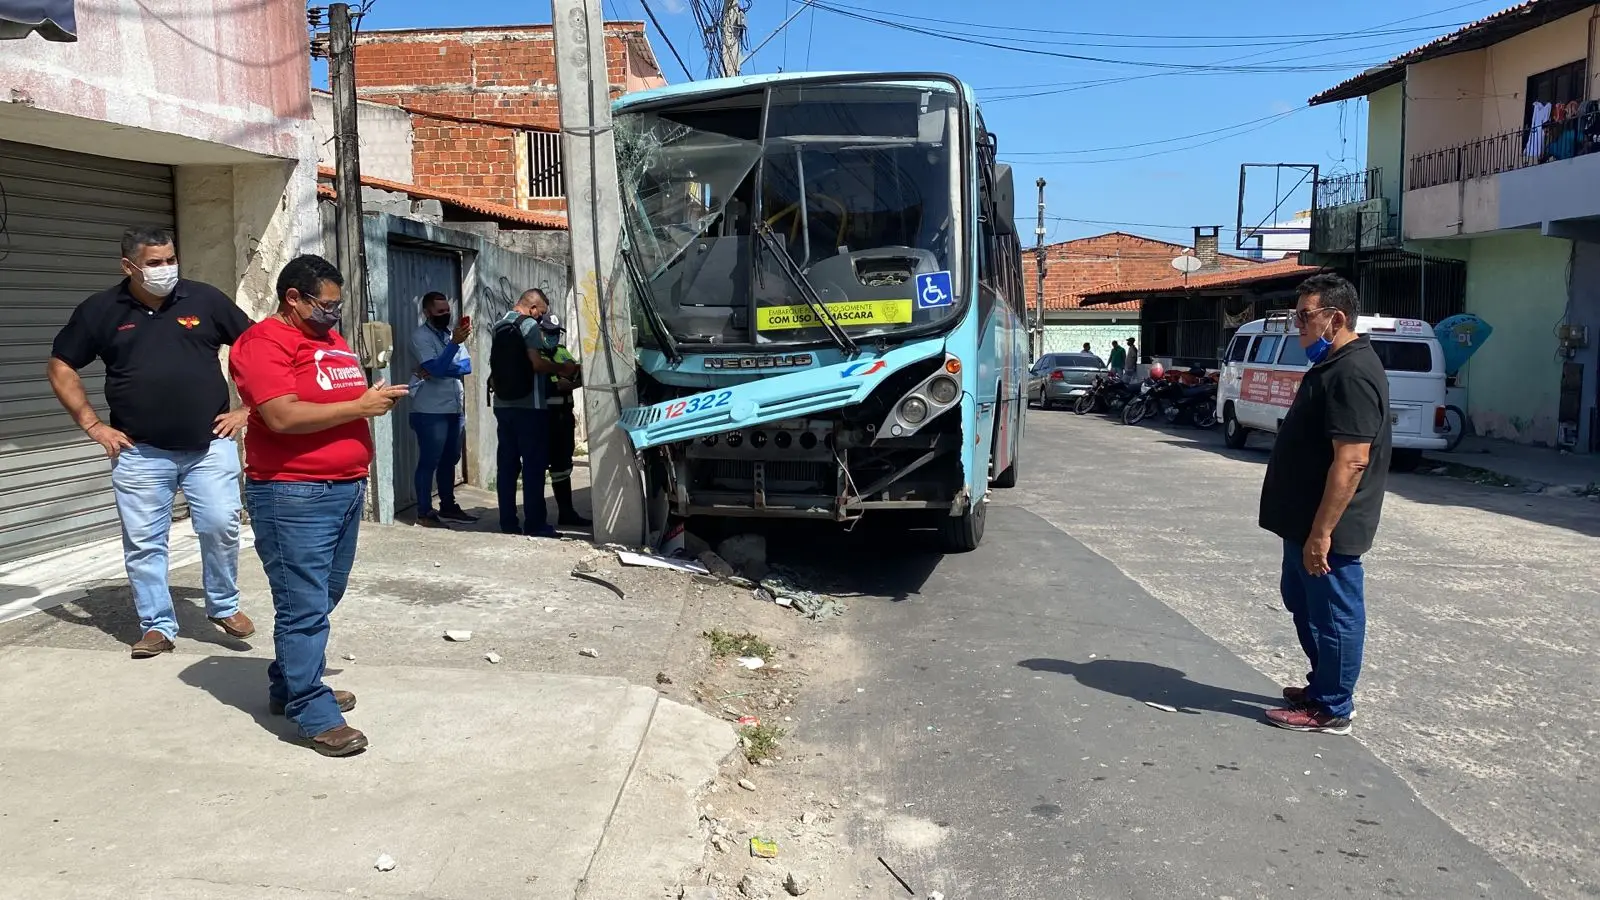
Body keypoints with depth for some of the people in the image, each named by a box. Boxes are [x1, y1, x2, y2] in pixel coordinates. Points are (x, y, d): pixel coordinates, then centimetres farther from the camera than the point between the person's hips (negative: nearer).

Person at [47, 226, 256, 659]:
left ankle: (224, 606, 17)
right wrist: (92, 425, 2)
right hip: (139, 453, 1)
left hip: (210, 444, -1)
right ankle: (157, 626, 18)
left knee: (221, 526, -6)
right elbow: (60, 369, 11)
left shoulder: (205, 299, 0)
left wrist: (246, 409, 2)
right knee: (143, 542, 4)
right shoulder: (99, 310, 2)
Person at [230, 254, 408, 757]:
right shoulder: (264, 343, -10)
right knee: (304, 607, -6)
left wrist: (376, 398, 11)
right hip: (293, 495, -9)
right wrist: (359, 406, -17)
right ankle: (315, 716, 0)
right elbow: (283, 417, -22)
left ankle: (288, 688, 30)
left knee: (322, 600, 15)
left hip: (346, 489, 9)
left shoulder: (331, 339, 17)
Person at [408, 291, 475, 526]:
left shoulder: (452, 332, 13)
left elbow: (467, 366, 1)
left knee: (450, 460, 13)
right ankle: (424, 512, 3)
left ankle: (448, 506, 21)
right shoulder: (421, 336, -7)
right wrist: (455, 343, -28)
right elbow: (437, 368, -20)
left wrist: (439, 370, -15)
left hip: (455, 408, 7)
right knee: (429, 461, -3)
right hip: (431, 411, -7)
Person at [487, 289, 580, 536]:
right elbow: (537, 363, -18)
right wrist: (562, 368, -4)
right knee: (534, 465, -2)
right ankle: (535, 524, -1)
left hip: (503, 404, 8)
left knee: (507, 464, 8)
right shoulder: (529, 325, -9)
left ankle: (508, 522, 11)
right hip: (528, 405, -7)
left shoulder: (499, 326, 15)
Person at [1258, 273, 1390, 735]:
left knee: (1332, 615, 2)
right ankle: (1322, 685, 35)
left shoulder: (1352, 373, -21)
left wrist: (1321, 533, -26)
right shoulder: (1331, 365, 13)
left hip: (1326, 529, -11)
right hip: (1305, 521, 11)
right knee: (1304, 603, 21)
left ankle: (1330, 709, 14)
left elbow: (1351, 461, -27)